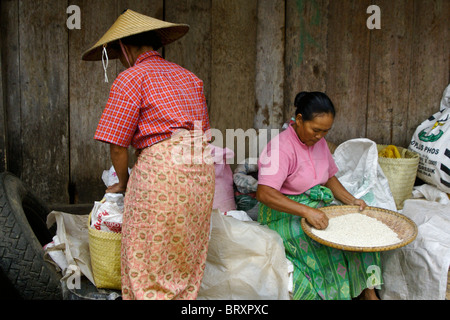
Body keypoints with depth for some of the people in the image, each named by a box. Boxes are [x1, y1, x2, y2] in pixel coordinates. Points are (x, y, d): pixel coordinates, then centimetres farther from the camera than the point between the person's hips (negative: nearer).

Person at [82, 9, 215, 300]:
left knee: (146, 263, 4)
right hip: (202, 169, 8)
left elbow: (117, 145, -3)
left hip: (160, 167, -7)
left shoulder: (131, 78, -1)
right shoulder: (189, 77, 20)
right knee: (187, 261, 16)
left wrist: (123, 183, 13)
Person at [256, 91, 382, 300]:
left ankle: (367, 290, -1)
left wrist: (351, 201, 1)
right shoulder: (281, 146, -19)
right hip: (285, 214, -7)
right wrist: (307, 211, -38)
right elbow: (264, 193, -30)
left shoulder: (319, 141, 7)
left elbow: (329, 177, 19)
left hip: (319, 205, 7)